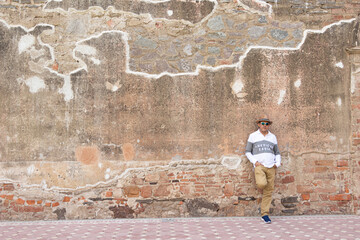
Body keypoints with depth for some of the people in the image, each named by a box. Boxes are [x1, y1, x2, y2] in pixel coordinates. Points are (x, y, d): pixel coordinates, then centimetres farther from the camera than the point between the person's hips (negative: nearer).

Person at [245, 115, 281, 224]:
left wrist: (277, 163, 1)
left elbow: (277, 153, 20)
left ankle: (265, 214, 8)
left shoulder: (273, 137, 15)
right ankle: (259, 181, 8)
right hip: (259, 166, -3)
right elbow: (248, 152, 8)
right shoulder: (253, 136, 7)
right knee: (262, 184, -29)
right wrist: (255, 162, -7)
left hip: (271, 167, 3)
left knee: (268, 191, 0)